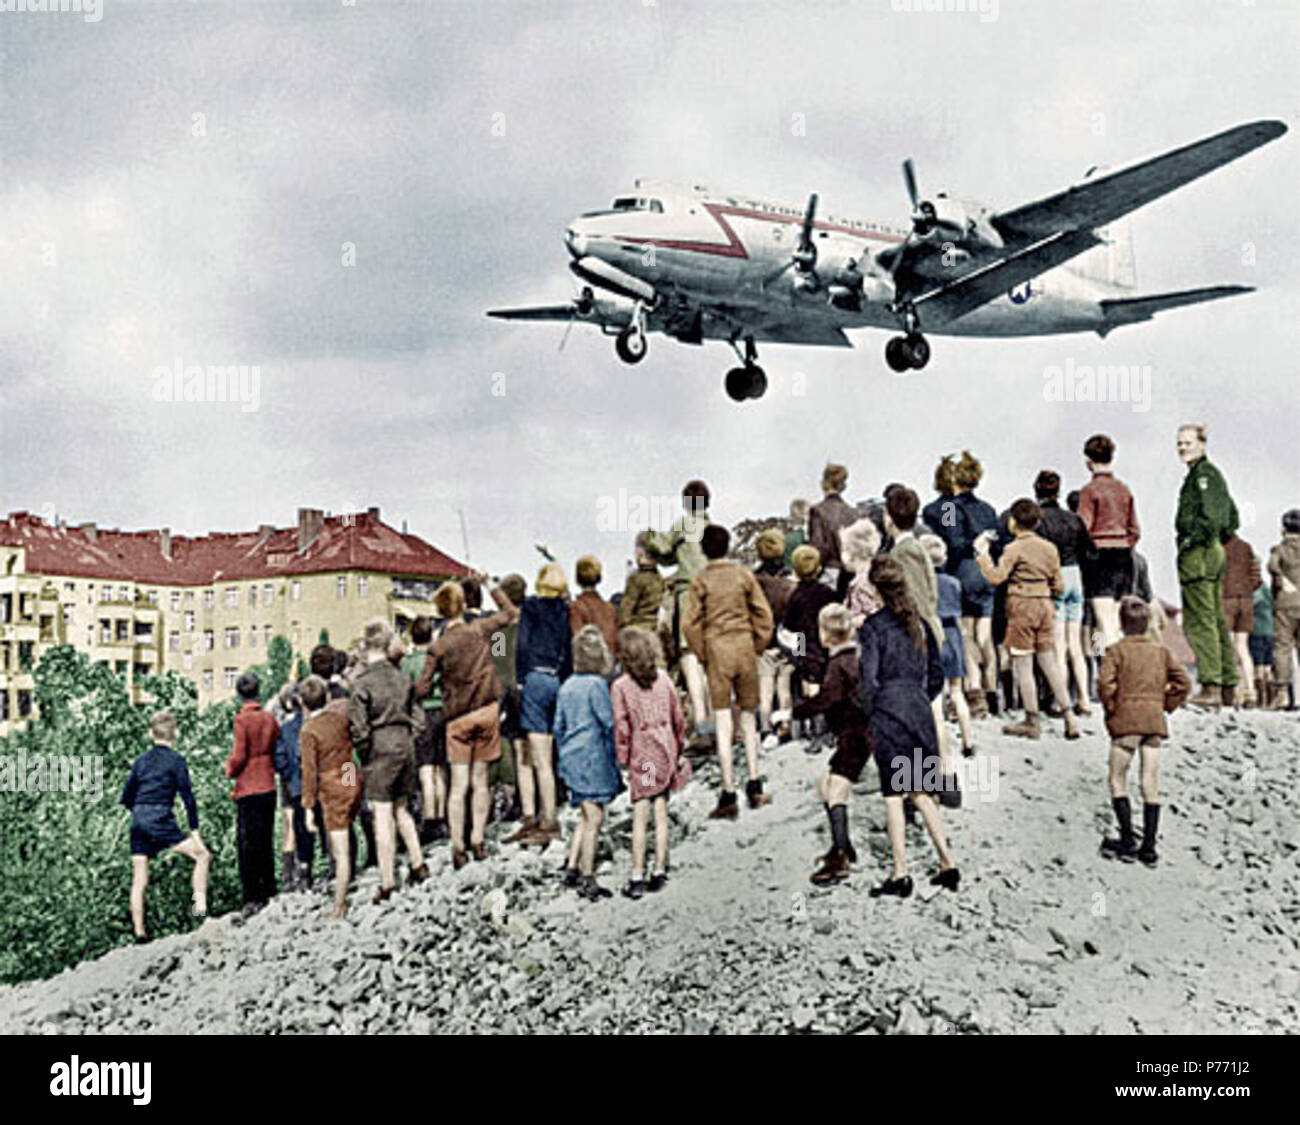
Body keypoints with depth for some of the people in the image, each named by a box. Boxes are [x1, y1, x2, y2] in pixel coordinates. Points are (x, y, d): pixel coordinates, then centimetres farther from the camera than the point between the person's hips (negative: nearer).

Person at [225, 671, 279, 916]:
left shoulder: (242, 720, -11)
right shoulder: (270, 719, 4)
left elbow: (240, 756, -13)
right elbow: (278, 752, 7)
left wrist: (230, 769, 5)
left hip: (248, 788, -5)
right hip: (269, 787, 5)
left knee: (248, 843, -3)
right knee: (266, 842, 13)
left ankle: (252, 898, -6)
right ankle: (269, 893, 17)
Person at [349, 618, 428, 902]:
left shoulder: (362, 682, -12)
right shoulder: (402, 679, 6)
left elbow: (358, 727, -14)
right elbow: (416, 716, 11)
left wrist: (362, 752, 0)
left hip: (379, 750, -6)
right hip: (405, 745, 6)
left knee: (382, 815, -2)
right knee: (400, 808, 21)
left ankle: (387, 883, 0)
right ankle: (418, 864, 16)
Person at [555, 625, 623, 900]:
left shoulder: (566, 686, 10)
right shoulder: (596, 684, -12)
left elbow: (559, 727, 15)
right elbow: (608, 725, -12)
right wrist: (615, 757, -4)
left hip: (571, 757, 8)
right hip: (593, 756, -8)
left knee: (588, 816, 16)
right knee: (594, 817, -3)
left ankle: (572, 869, 14)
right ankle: (587, 878, -1)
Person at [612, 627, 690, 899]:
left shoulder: (620, 687, -10)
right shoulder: (663, 678, 2)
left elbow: (621, 728, -10)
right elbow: (678, 717, 7)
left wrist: (623, 761, -1)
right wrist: (679, 749, 19)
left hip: (642, 755, -3)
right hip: (666, 752, 4)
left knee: (640, 817, -1)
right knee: (661, 813, 10)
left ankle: (637, 878, 0)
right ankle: (659, 871, 14)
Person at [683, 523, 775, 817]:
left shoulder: (700, 581, -2)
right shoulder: (744, 575, 2)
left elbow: (690, 624, -5)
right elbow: (764, 615, 2)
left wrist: (703, 655, 6)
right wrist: (758, 648, 11)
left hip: (716, 649, -2)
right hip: (745, 647, 2)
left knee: (723, 723, -1)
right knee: (748, 717, 14)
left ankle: (728, 794, -4)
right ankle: (754, 785, 12)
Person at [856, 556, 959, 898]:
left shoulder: (873, 626, -7)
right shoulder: (920, 625, 11)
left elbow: (868, 680, -11)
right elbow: (937, 676, 14)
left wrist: (868, 717, 2)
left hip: (889, 714, -6)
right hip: (921, 712, 6)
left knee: (893, 794, -2)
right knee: (922, 792, 13)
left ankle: (900, 873, -2)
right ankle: (947, 863, 11)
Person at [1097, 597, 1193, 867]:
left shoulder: (1116, 650, -2)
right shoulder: (1161, 652, 11)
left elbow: (1105, 682, -17)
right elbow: (1184, 683, 8)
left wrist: (1110, 708, -3)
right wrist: (1166, 705, 14)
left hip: (1126, 722, -4)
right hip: (1155, 722, 4)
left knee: (1118, 781, 5)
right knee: (1149, 783, 6)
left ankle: (1127, 840, -3)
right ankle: (1149, 847, 5)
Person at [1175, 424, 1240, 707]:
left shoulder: (1203, 474, -11)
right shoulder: (1213, 474, 20)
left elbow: (1211, 517, -22)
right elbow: (1232, 517, 28)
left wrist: (1193, 541, -17)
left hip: (1198, 554, -10)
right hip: (1215, 552, 10)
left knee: (1200, 622, -10)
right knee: (1216, 621, 12)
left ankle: (1210, 687, -13)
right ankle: (1228, 684, 15)